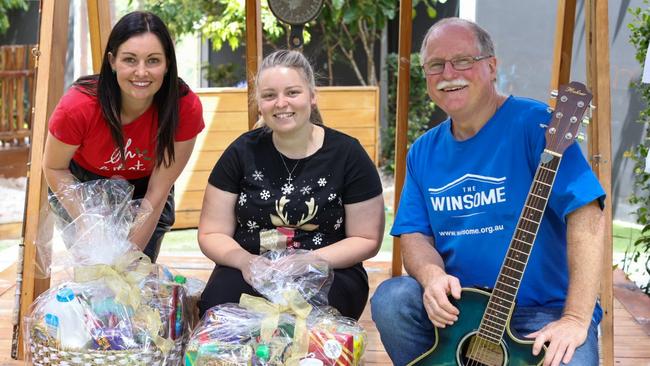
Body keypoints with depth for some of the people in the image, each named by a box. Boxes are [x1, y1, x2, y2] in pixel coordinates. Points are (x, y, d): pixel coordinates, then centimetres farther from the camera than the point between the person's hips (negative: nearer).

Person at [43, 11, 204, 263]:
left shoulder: (186, 109, -31)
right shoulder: (77, 107, -34)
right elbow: (54, 169, -15)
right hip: (83, 184, -1)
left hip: (143, 189, 1)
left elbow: (157, 194, -23)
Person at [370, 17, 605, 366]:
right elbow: (415, 235, 8)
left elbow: (586, 215, -19)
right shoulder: (423, 152, 8)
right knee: (389, 300, -19)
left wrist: (576, 319, -24)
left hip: (544, 310, -5)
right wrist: (433, 276, -16)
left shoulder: (532, 124, -12)